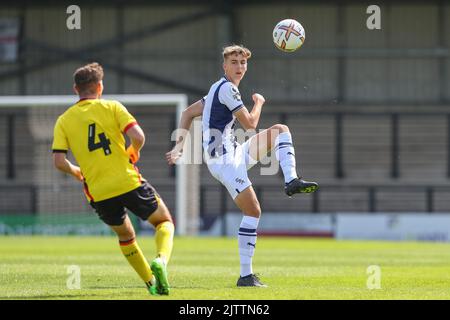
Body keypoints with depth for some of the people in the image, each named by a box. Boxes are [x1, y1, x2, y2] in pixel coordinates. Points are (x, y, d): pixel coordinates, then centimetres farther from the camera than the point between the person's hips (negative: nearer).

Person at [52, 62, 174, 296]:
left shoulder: (64, 121, 5)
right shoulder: (111, 108, -1)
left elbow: (58, 161, -4)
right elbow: (138, 136, -12)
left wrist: (76, 171, 18)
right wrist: (134, 152, 10)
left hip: (99, 193, 3)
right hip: (128, 183, -3)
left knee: (125, 235, 27)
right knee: (164, 222, 16)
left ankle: (151, 283, 22)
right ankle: (161, 259, -13)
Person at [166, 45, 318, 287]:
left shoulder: (220, 89, 19)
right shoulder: (227, 88, -12)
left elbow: (188, 113, 23)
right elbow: (250, 124, -12)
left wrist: (179, 144, 14)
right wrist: (259, 103, 8)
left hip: (234, 154, 10)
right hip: (223, 159, -10)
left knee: (280, 130, 12)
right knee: (252, 210, -14)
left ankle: (291, 181, -8)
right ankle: (246, 275, -13)